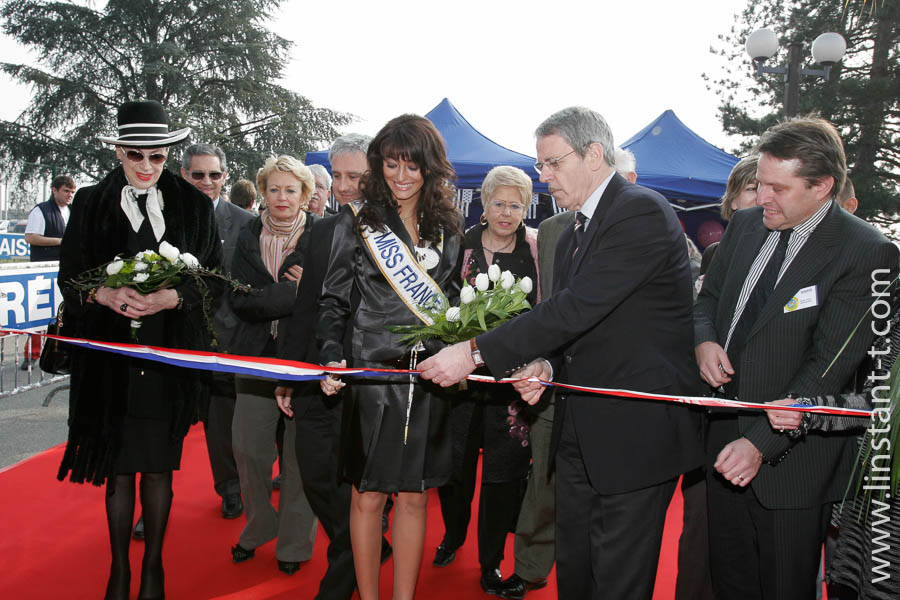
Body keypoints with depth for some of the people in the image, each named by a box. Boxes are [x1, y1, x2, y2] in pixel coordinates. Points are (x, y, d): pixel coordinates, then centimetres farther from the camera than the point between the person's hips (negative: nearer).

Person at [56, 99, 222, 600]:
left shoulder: (195, 206, 5)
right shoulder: (91, 204, 6)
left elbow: (214, 278, 3)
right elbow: (70, 277, 5)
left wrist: (174, 296, -16)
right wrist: (105, 295, -15)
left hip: (170, 356, 0)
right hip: (113, 356, 1)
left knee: (159, 465, 6)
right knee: (120, 466, 6)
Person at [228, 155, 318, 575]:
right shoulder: (249, 238, 9)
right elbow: (240, 300, -3)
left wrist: (267, 299, -15)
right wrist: (295, 294, -15)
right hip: (256, 356, 3)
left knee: (299, 453, 4)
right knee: (248, 449, 6)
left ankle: (294, 543, 22)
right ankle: (258, 528, 31)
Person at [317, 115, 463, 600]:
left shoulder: (448, 231, 10)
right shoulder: (356, 224, 1)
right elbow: (333, 301, -1)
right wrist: (331, 357, -16)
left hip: (430, 379, 3)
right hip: (372, 374, -2)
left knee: (414, 497, 10)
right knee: (368, 497, 5)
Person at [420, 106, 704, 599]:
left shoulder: (642, 212, -15)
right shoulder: (572, 234, 15)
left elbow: (578, 307, -25)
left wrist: (477, 352, -24)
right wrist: (546, 365, -7)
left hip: (636, 429, -8)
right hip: (580, 431, 9)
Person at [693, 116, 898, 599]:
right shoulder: (745, 224, 4)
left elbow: (830, 365, -20)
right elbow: (708, 298, 16)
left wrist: (761, 442, -26)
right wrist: (704, 341, -7)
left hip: (792, 455, -5)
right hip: (725, 437, 5)